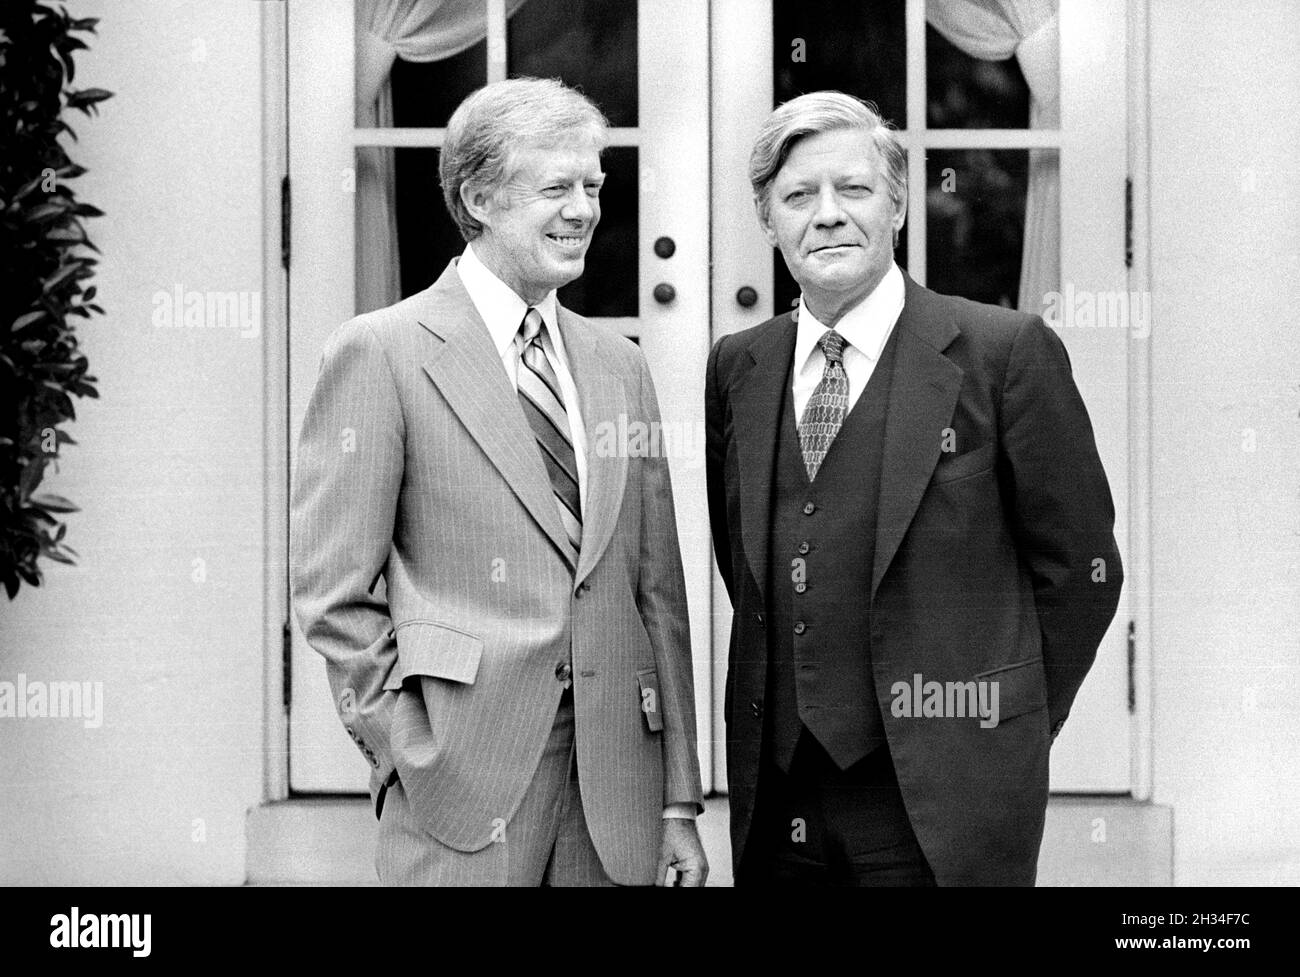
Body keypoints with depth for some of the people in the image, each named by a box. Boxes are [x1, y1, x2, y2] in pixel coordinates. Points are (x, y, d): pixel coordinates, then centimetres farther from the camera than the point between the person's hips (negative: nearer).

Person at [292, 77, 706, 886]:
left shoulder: (621, 368, 12)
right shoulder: (382, 353, -4)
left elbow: (658, 593, 12)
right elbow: (334, 592, -5)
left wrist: (679, 804, 9)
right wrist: (411, 753, -9)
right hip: (461, 791, -4)